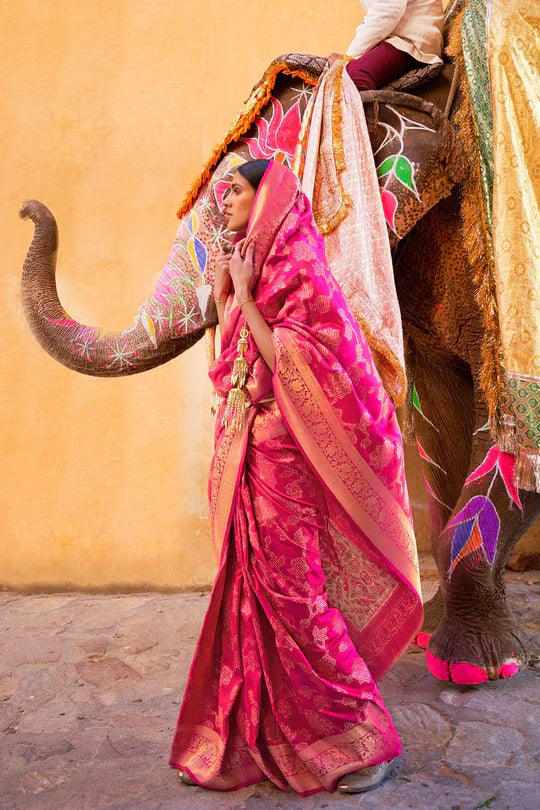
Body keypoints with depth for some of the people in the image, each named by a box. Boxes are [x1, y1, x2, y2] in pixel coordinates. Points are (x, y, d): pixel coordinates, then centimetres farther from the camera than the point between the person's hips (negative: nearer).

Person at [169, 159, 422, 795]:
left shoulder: (297, 270, -8)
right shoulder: (250, 271, 17)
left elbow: (288, 362, -18)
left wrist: (245, 297, -13)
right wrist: (223, 300, 10)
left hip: (281, 456, -8)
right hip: (246, 454, 8)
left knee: (292, 591, -5)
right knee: (258, 588, 11)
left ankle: (362, 735, 9)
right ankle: (267, 735, 24)